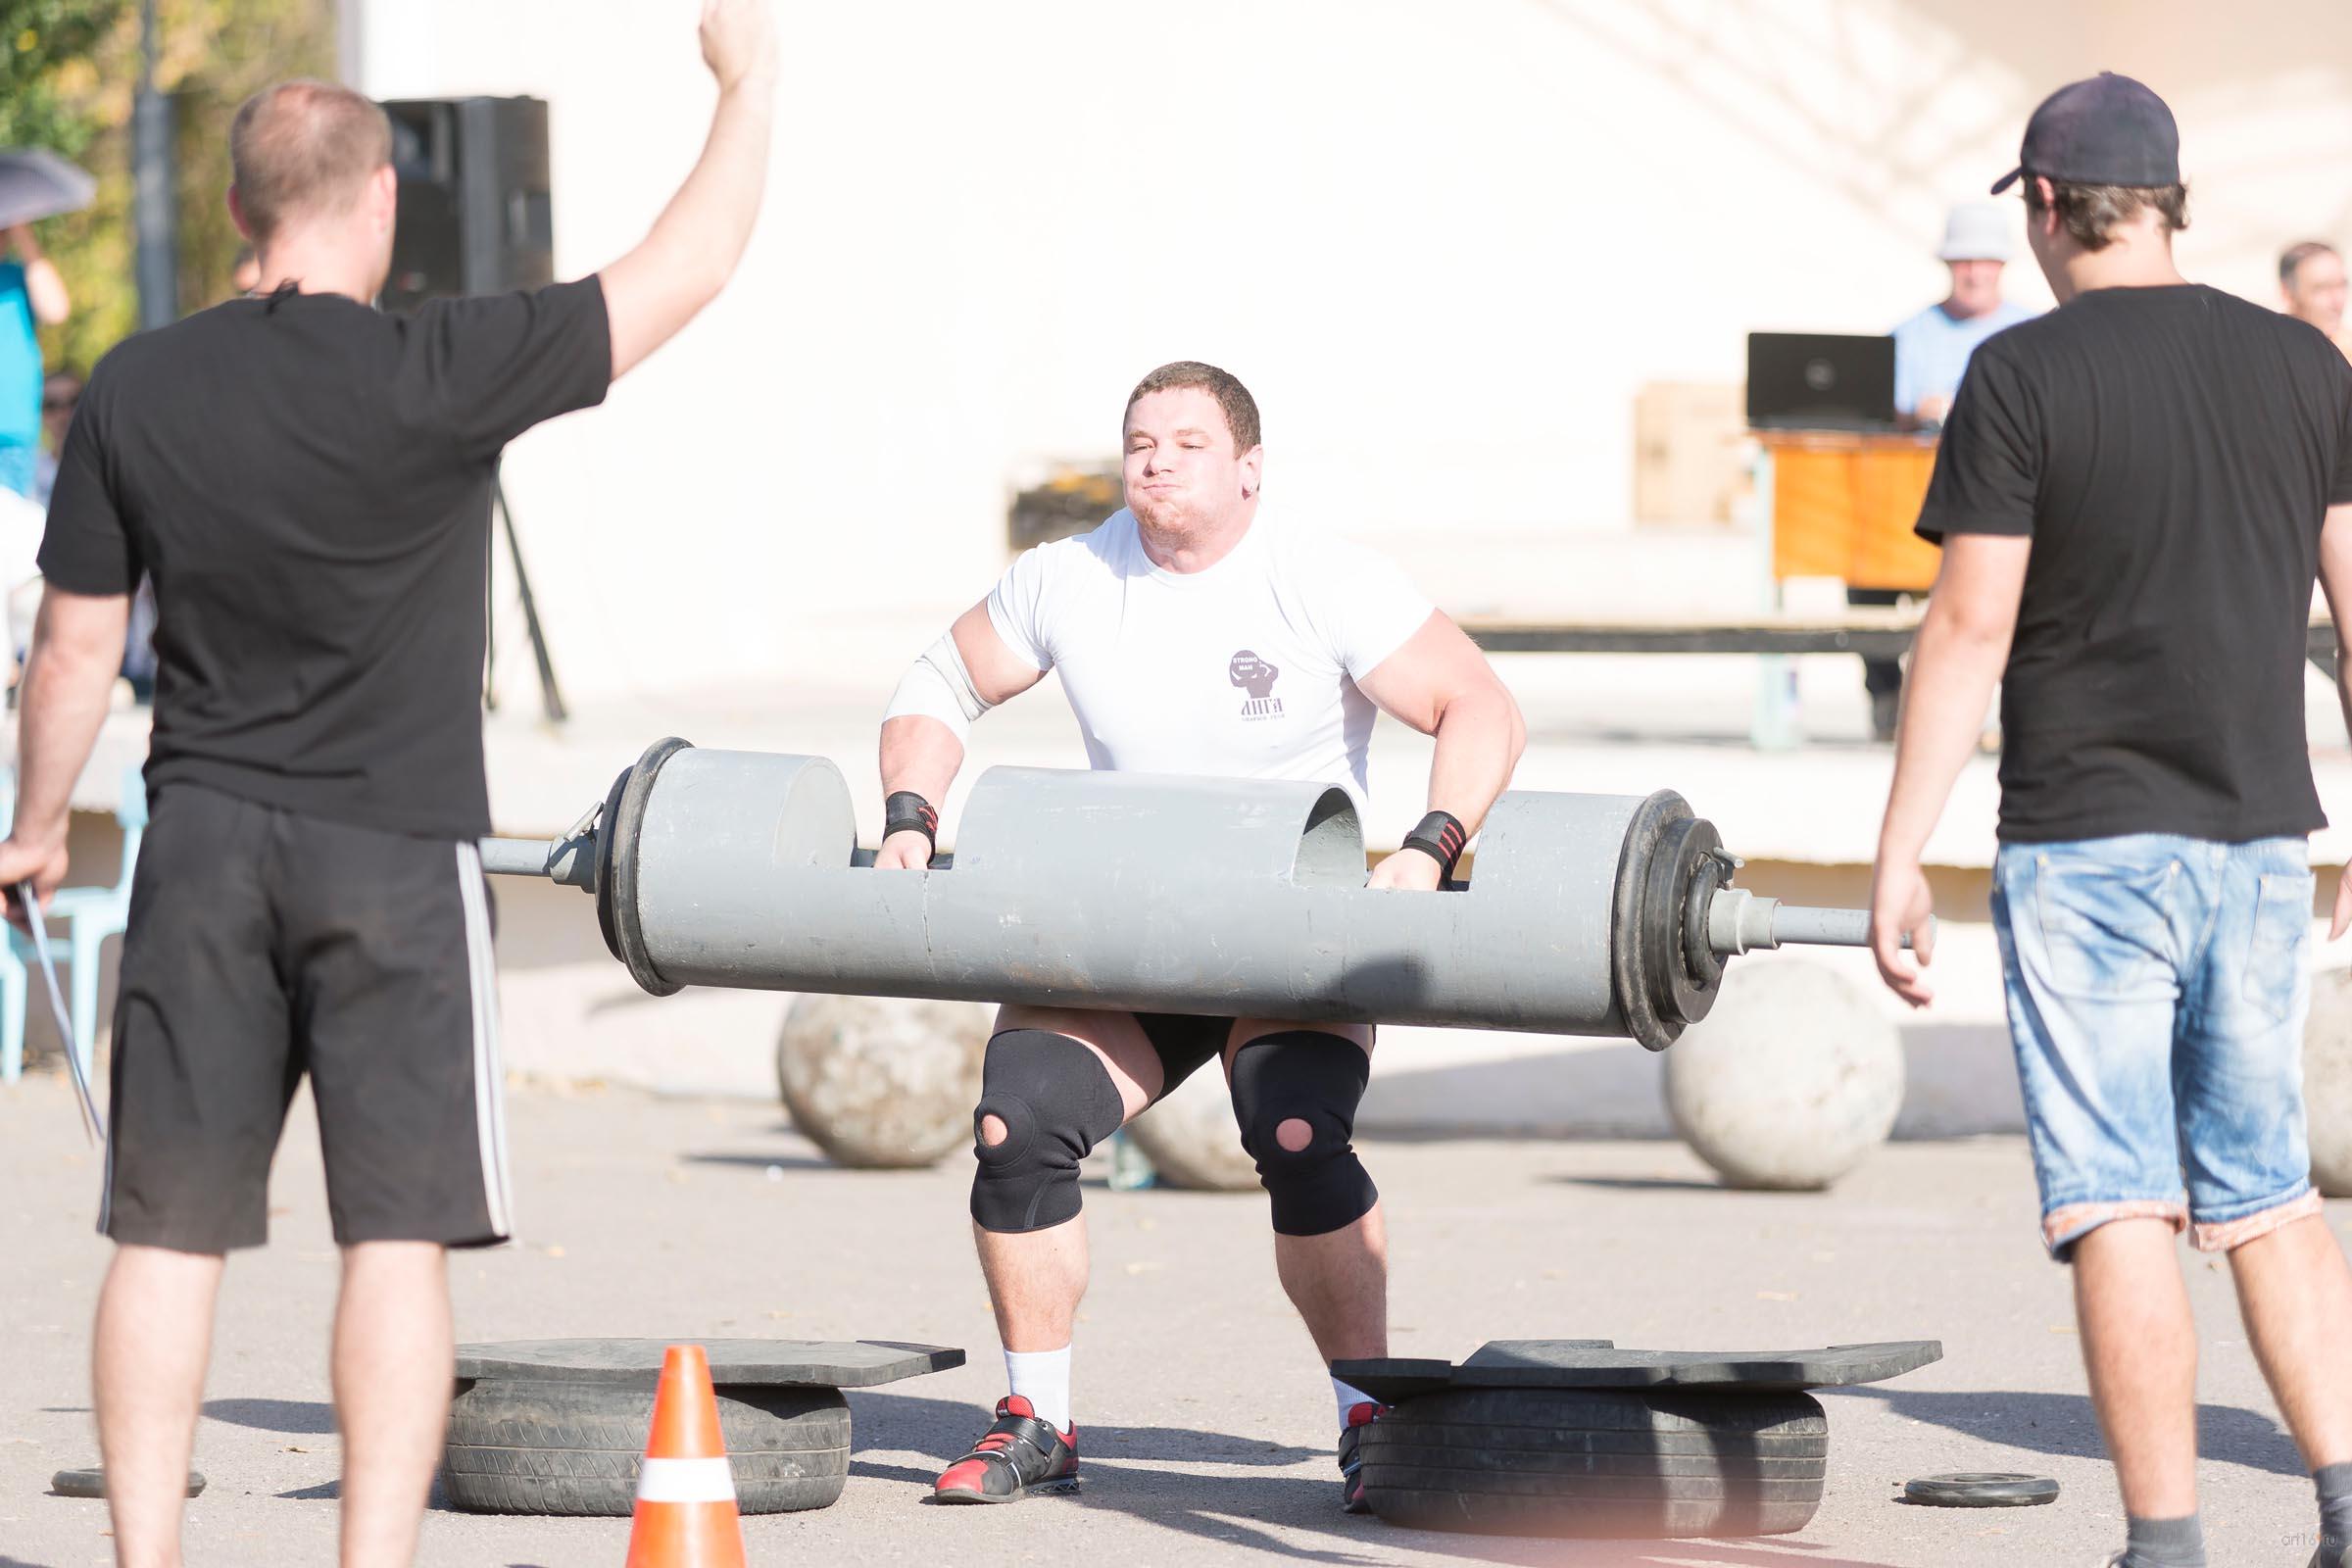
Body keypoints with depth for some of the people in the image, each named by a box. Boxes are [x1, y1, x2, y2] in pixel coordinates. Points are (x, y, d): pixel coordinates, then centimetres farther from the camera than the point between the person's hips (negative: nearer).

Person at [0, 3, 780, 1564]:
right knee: (399, 1231, -1)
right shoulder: (436, 375, -13)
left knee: (169, 1230, 7)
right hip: (393, 851, -4)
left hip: (204, 839, 4)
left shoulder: (136, 391, 0)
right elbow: (686, 270, -6)